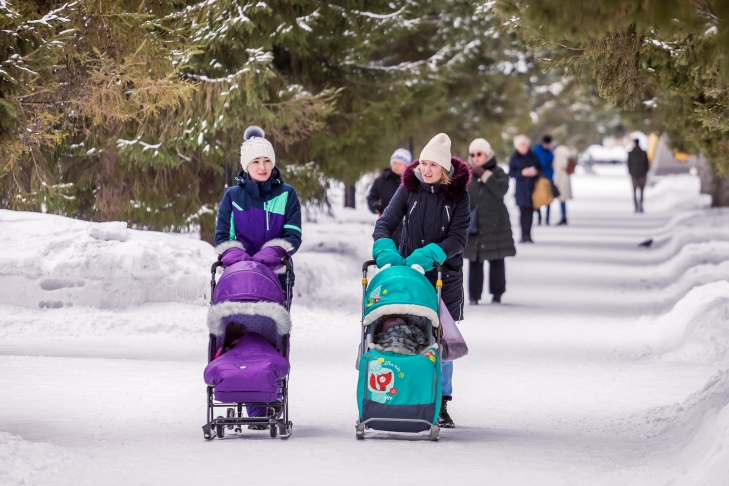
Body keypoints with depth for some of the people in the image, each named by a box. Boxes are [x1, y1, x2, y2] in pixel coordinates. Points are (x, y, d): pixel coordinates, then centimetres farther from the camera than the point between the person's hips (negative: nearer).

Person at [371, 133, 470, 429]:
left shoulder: (458, 193, -4)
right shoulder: (409, 187, 0)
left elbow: (458, 238, -10)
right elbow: (385, 224, -4)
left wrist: (428, 255, -25)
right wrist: (385, 252, -25)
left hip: (444, 275, -1)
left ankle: (441, 405, 9)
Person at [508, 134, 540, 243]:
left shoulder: (533, 156, 8)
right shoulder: (514, 158, 3)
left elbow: (539, 168, 15)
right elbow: (511, 173, -1)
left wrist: (536, 172, -7)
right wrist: (522, 173, -16)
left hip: (532, 188, 2)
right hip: (521, 188, -2)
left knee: (530, 211, -1)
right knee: (523, 211, -6)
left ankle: (528, 234, 4)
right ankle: (523, 235, -3)